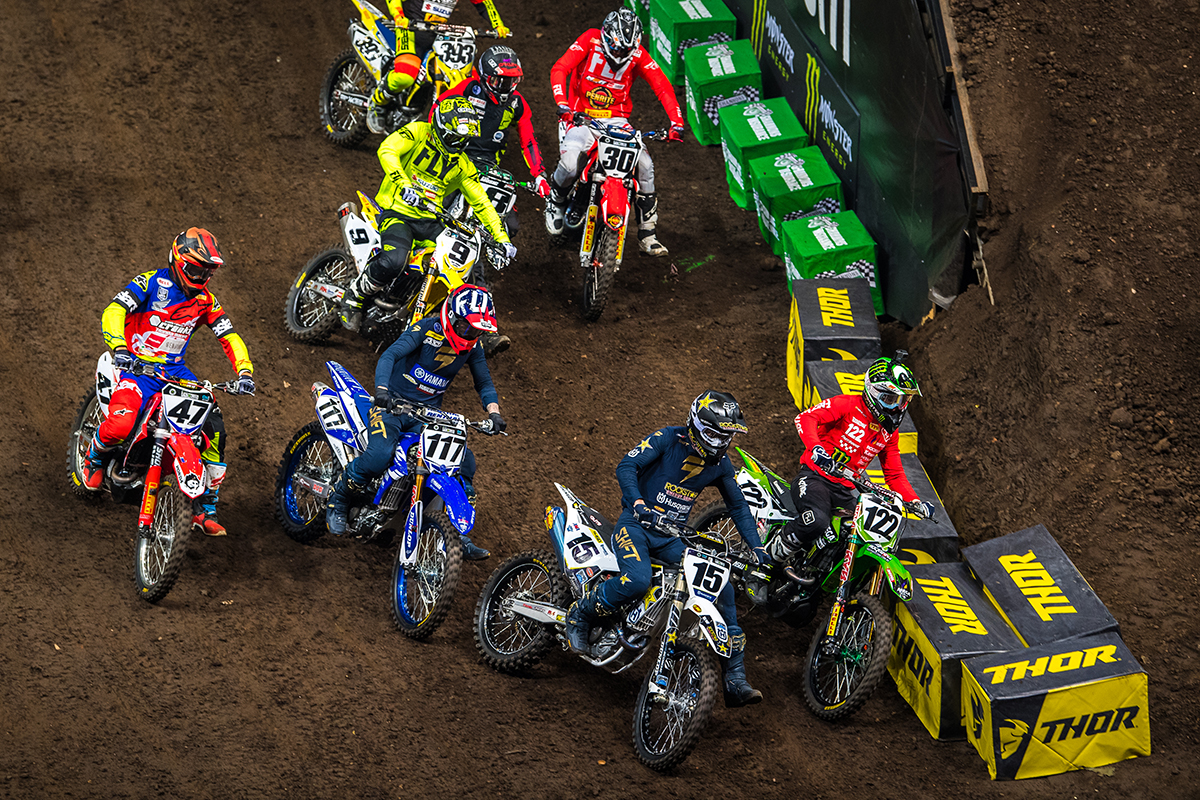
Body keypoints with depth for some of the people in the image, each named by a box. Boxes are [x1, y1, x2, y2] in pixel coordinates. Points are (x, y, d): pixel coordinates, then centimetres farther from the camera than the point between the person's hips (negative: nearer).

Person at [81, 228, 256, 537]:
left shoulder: (205, 300, 7)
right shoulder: (152, 282, -9)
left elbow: (230, 337, 8)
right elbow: (113, 312, -19)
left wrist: (245, 372, -9)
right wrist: (119, 348, -37)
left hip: (176, 371, 5)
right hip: (137, 365, -5)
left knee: (214, 429, -10)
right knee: (121, 424, -31)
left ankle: (206, 509, 4)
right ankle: (94, 458, 8)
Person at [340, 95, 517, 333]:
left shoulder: (462, 165, 10)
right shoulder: (418, 133, -5)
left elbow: (481, 203, 12)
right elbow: (387, 150, -23)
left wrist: (502, 239, 1)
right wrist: (404, 185, -39)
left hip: (430, 222, 6)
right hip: (397, 212, -6)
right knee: (394, 262, -34)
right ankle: (354, 296, -6)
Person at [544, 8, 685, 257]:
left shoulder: (638, 54, -6)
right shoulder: (590, 40, -12)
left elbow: (662, 87, -7)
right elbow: (559, 69, -19)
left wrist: (676, 122, -21)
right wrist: (563, 104, -36)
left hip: (616, 120, 3)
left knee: (644, 165, -17)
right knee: (569, 165, -30)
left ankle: (647, 234, -4)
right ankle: (555, 203, 6)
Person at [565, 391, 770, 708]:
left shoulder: (720, 463, 6)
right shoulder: (668, 439, -10)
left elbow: (738, 506, 16)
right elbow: (626, 466, -19)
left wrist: (757, 546, 5)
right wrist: (638, 502, -36)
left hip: (674, 536, 5)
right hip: (636, 524, -5)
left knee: (722, 589, -10)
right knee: (637, 581, -36)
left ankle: (735, 682, -6)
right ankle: (581, 613, -7)